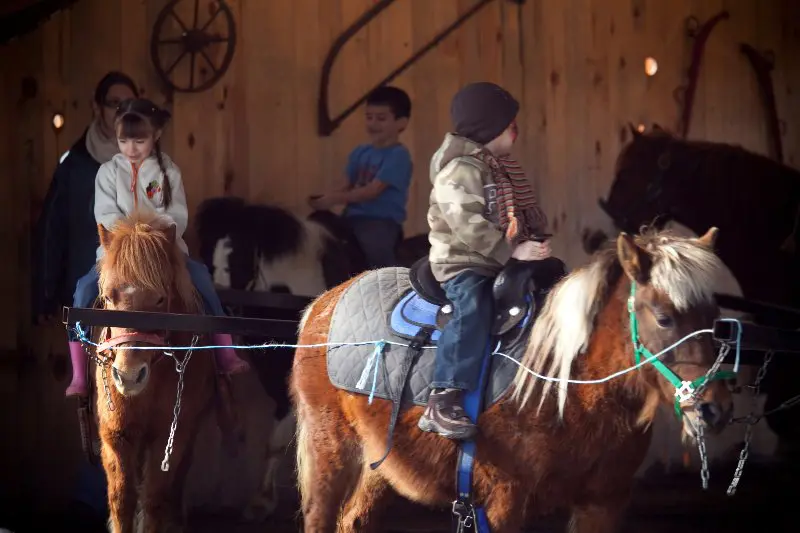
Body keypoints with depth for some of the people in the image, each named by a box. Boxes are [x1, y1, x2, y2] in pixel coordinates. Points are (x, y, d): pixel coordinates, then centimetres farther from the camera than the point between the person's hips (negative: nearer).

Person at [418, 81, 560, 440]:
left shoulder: (498, 164, 14)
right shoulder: (460, 168, -16)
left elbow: (521, 210, 23)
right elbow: (468, 226, -26)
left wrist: (536, 234, 4)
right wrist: (513, 250, -28)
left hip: (501, 260, 10)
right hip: (462, 261, -10)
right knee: (473, 308, -34)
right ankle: (443, 401, -39)